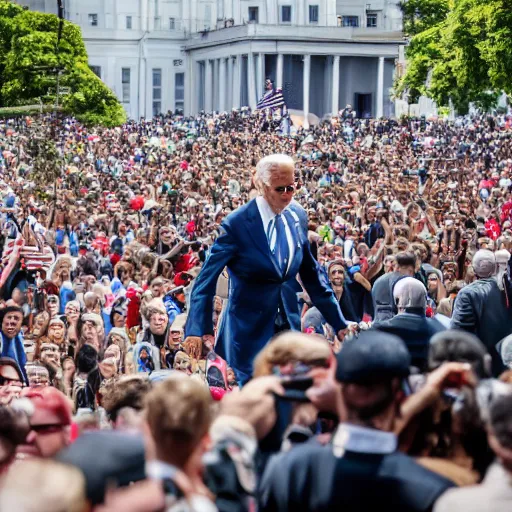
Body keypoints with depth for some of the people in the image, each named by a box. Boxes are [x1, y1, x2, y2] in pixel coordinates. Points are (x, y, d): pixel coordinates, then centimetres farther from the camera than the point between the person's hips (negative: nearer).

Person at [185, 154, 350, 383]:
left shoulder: (298, 216, 2)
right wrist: (196, 329, -24)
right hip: (249, 330, -5)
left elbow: (311, 274, 12)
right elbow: (207, 278, -14)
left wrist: (339, 323, 12)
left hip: (289, 323, 5)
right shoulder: (237, 223, -14)